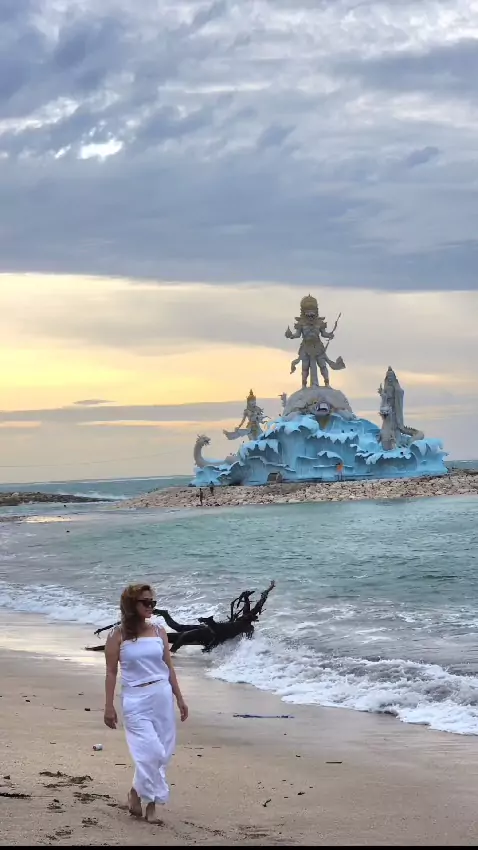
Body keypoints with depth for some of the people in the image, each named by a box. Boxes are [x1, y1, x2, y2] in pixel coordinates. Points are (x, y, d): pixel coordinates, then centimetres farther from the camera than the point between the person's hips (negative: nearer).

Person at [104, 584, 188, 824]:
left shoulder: (158, 631, 7)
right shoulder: (118, 635, -4)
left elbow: (168, 667, 11)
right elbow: (111, 672, -3)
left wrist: (179, 698, 10)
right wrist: (109, 707, -6)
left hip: (162, 696, 4)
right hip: (135, 699, -4)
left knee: (162, 753, 5)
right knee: (151, 751, -12)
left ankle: (150, 801, 18)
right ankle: (137, 792, 12)